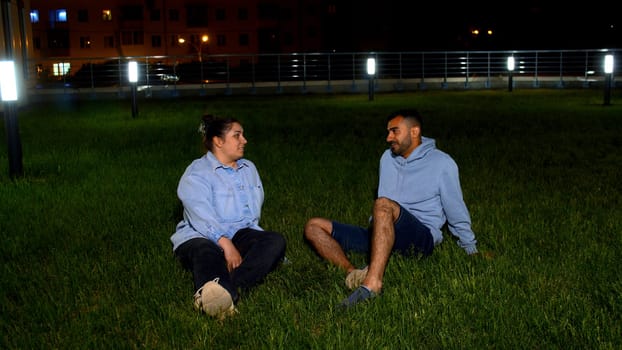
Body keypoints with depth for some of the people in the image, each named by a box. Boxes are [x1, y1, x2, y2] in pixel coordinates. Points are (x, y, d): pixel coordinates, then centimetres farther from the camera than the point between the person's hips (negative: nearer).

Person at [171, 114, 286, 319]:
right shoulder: (196, 173, -1)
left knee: (275, 241, -25)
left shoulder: (249, 168, 21)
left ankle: (229, 287, -51)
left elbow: (255, 208, 13)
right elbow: (201, 214, -17)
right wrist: (226, 244, -31)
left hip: (241, 234, 5)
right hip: (201, 237, -5)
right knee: (206, 253, -40)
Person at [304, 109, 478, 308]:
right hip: (383, 236, 6)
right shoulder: (388, 158, 17)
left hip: (422, 238, -6)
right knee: (314, 227, -7)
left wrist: (472, 251, 11)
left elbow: (457, 213, 7)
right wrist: (375, 227, 17)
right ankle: (351, 272, -32)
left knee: (384, 204, -38)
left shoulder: (441, 163, 2)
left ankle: (372, 282, -47)